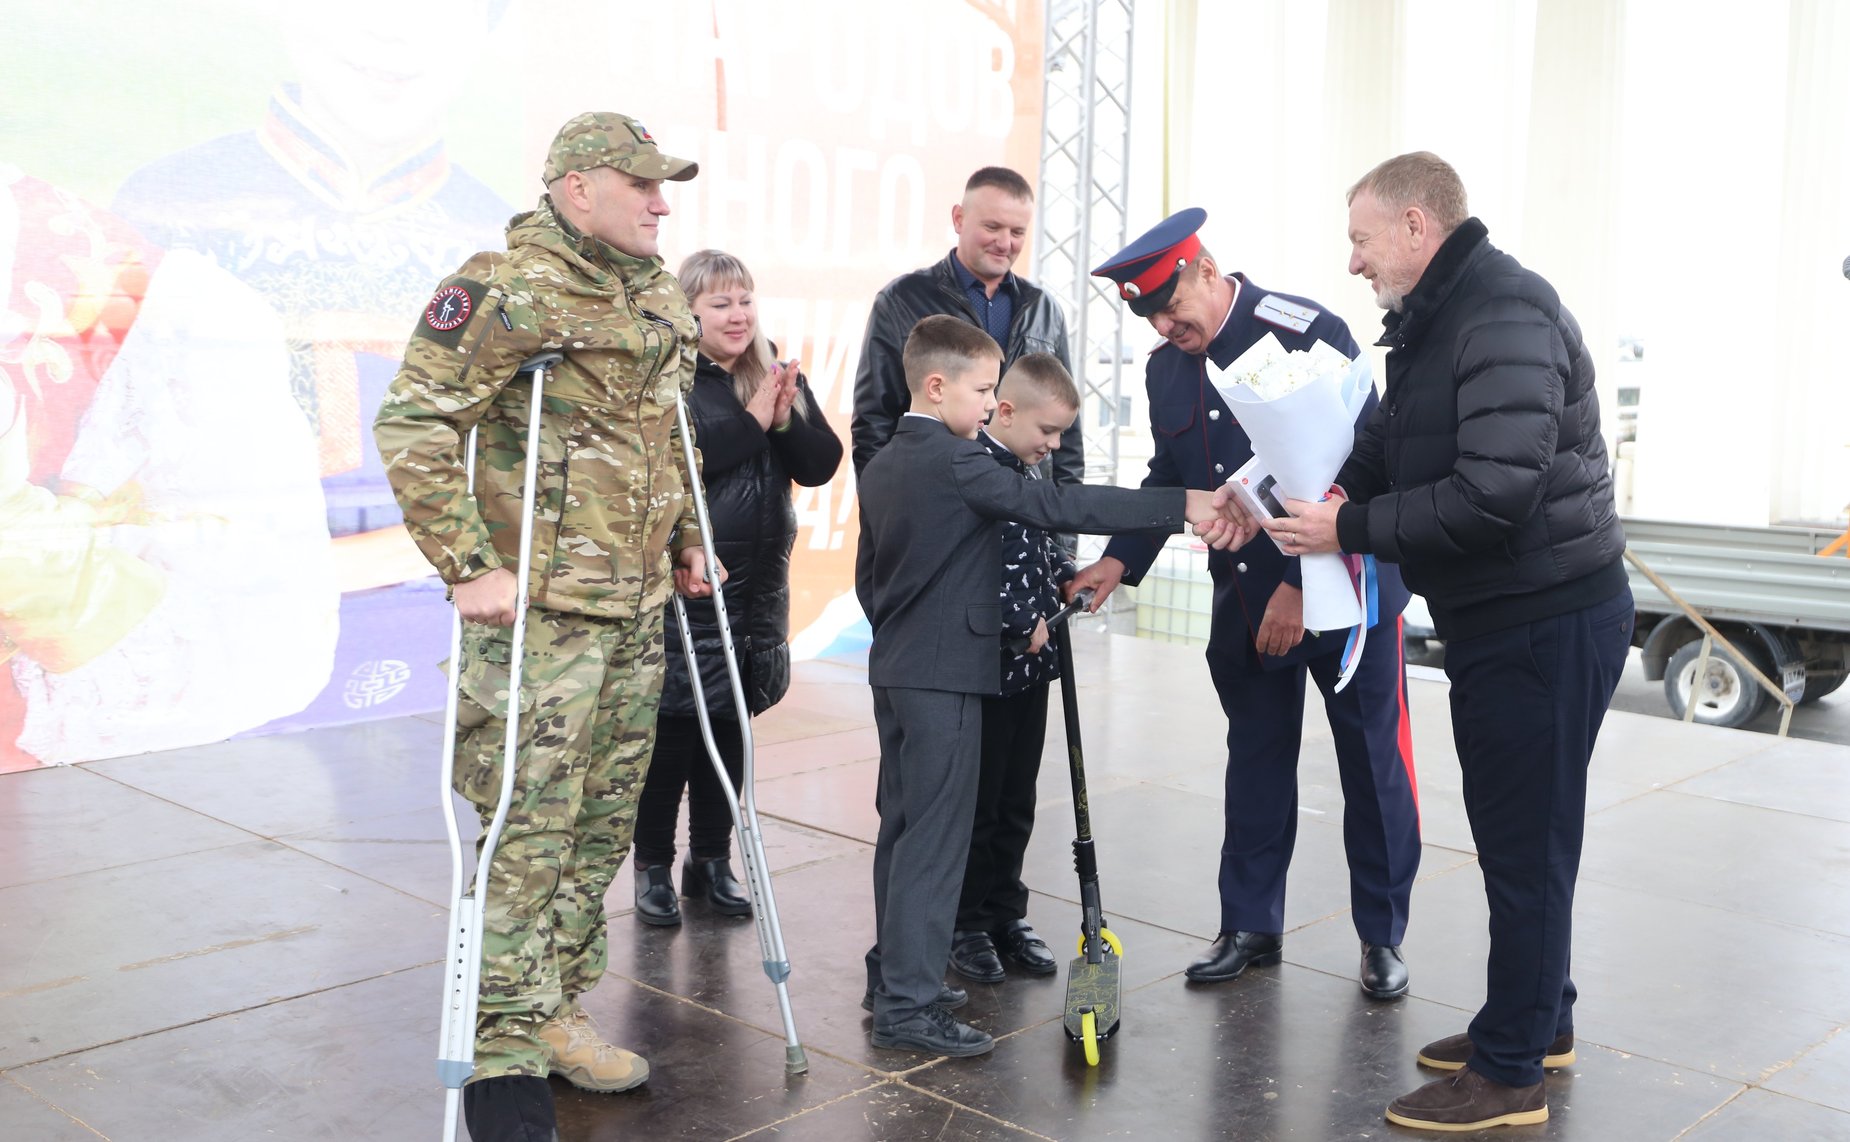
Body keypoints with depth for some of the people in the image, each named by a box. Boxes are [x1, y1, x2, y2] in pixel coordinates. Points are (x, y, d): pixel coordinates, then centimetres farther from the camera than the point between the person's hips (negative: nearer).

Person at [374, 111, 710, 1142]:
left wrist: (688, 538, 20)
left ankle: (559, 1011, 29)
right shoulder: (510, 288, -13)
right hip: (540, 605, -8)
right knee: (530, 828, -5)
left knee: (605, 821, 14)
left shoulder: (662, 302, 14)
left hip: (638, 608, 8)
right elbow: (411, 425, -17)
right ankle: (506, 1055, 6)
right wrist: (469, 566, -21)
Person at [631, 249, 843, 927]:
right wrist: (752, 421, -18)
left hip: (758, 585, 6)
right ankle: (653, 866, 15)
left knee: (731, 727, 13)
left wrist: (785, 419, -13)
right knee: (672, 729, 1)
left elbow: (822, 465, 4)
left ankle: (712, 859, 25)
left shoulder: (781, 380, 10)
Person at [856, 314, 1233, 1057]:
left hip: (894, 667, 10)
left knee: (902, 826, 16)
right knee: (935, 836, -5)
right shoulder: (957, 463, -17)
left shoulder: (882, 466, 11)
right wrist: (1182, 506, -27)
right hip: (944, 674, -10)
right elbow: (1062, 507, -25)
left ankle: (892, 973, 26)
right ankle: (909, 1004, -2)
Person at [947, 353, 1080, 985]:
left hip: (1032, 662, 8)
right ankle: (965, 926, 17)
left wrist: (1070, 578, 7)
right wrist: (1024, 624, -22)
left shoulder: (1031, 470, 11)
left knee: (1016, 802, 16)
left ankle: (1006, 915, 28)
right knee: (977, 803, 3)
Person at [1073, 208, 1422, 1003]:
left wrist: (1302, 585, -21)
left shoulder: (1307, 333, -17)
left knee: (1373, 765, 5)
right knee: (1256, 762, 13)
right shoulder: (1166, 368, 4)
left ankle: (1382, 935, 19)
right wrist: (1121, 560, -1)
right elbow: (1169, 481, 14)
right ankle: (1250, 924, 25)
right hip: (1243, 601, 6)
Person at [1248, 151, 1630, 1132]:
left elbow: (1493, 492, -28)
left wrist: (1352, 528, -20)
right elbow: (1389, 449, 17)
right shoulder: (1432, 320, 14)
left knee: (1525, 844, -1)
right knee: (1514, 833, 20)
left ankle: (1509, 1072, 12)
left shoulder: (1507, 315, -19)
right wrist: (1313, 498, -1)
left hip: (1546, 625, -10)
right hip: (1500, 618, 10)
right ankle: (1539, 1021, 36)